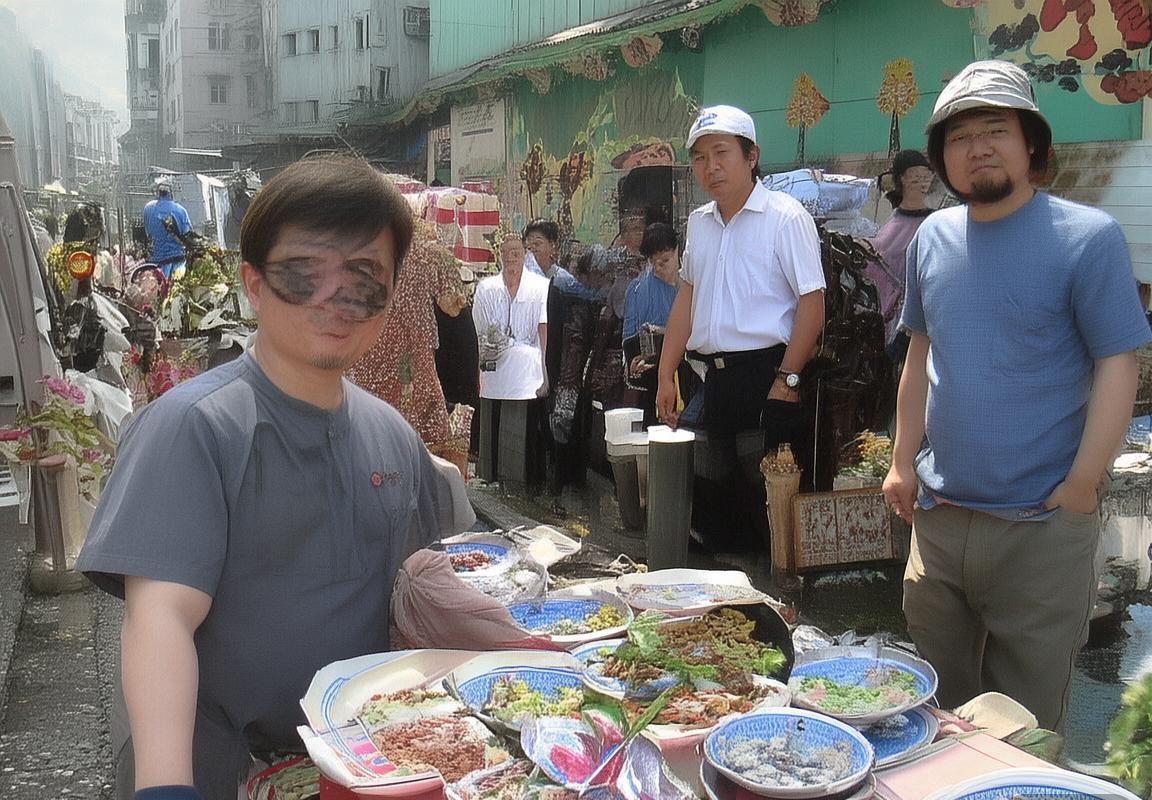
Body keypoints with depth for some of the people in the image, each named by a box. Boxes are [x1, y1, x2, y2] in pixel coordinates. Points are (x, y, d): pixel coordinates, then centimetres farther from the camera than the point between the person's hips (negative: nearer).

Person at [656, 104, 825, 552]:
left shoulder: (785, 217, -7)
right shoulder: (698, 223, 13)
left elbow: (812, 302, -11)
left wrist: (787, 380, -17)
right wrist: (666, 375, 13)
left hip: (766, 372, -6)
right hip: (717, 376, 6)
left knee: (765, 493, -4)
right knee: (723, 489, 13)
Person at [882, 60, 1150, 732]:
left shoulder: (1087, 236, -9)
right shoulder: (933, 238, 7)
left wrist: (1080, 489, -15)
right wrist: (904, 462, 10)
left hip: (1040, 527, -5)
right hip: (938, 518, 5)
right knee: (937, 708, 20)